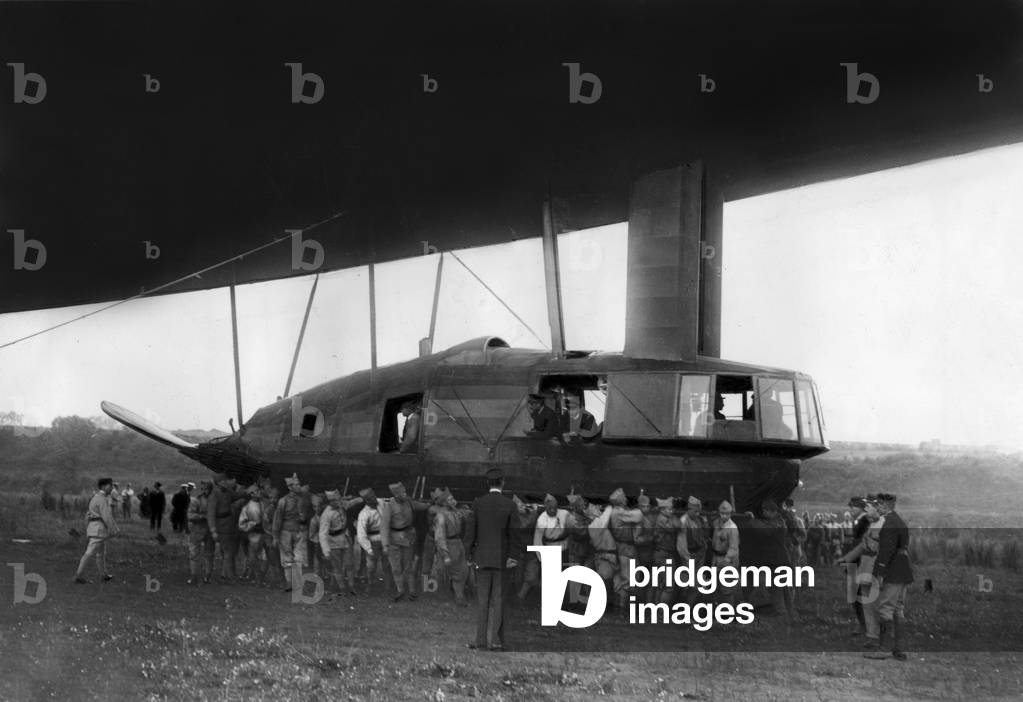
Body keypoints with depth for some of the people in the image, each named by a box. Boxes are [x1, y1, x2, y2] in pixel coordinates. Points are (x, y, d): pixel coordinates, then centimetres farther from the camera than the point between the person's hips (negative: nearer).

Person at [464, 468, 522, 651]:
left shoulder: (478, 504, -2)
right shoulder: (510, 505, -5)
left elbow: (470, 531, -3)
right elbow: (514, 533, -8)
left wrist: (469, 555, 2)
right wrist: (514, 557, -6)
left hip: (482, 558, 1)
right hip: (502, 559, -1)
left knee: (482, 600, 9)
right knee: (497, 601, 4)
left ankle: (481, 640, 7)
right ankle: (495, 640, 0)